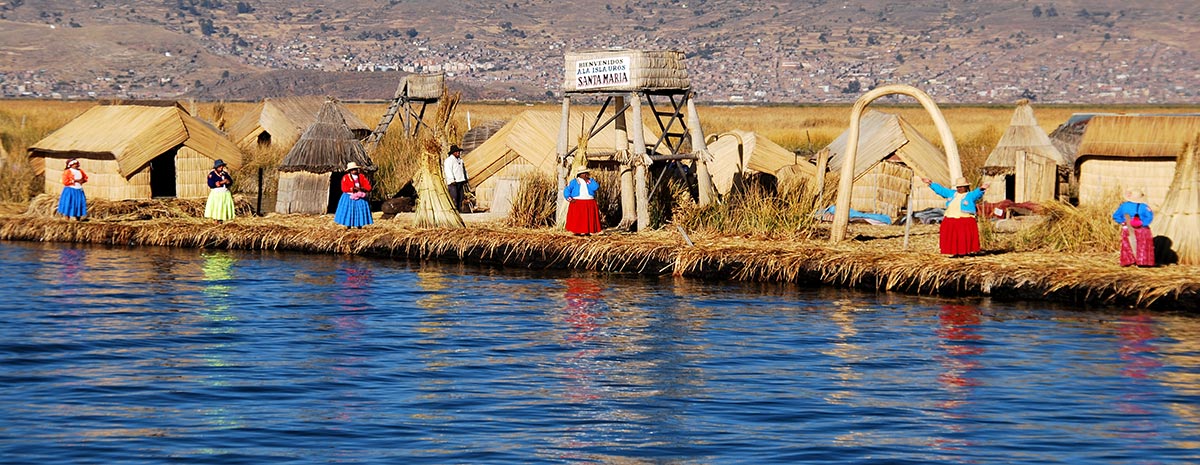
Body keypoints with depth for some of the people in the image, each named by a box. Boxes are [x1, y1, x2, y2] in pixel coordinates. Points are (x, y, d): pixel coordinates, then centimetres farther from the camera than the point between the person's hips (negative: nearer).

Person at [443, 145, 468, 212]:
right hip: (453, 182, -8)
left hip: (460, 181, 8)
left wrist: (465, 179, 18)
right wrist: (452, 180, -19)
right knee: (454, 197, -12)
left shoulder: (460, 160, 22)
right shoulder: (449, 160, -5)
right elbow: (448, 171, -13)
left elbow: (464, 169, 26)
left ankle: (459, 210, 9)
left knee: (460, 197, 6)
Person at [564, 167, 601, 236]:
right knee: (577, 219, -7)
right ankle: (577, 232, -5)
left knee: (589, 218, -3)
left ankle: (587, 232, 1)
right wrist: (570, 199, -11)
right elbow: (566, 190, 1)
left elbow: (595, 187, -6)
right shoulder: (574, 182, 5)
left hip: (590, 204, 2)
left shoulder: (590, 181, 12)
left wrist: (588, 181, -7)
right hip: (577, 203, -2)